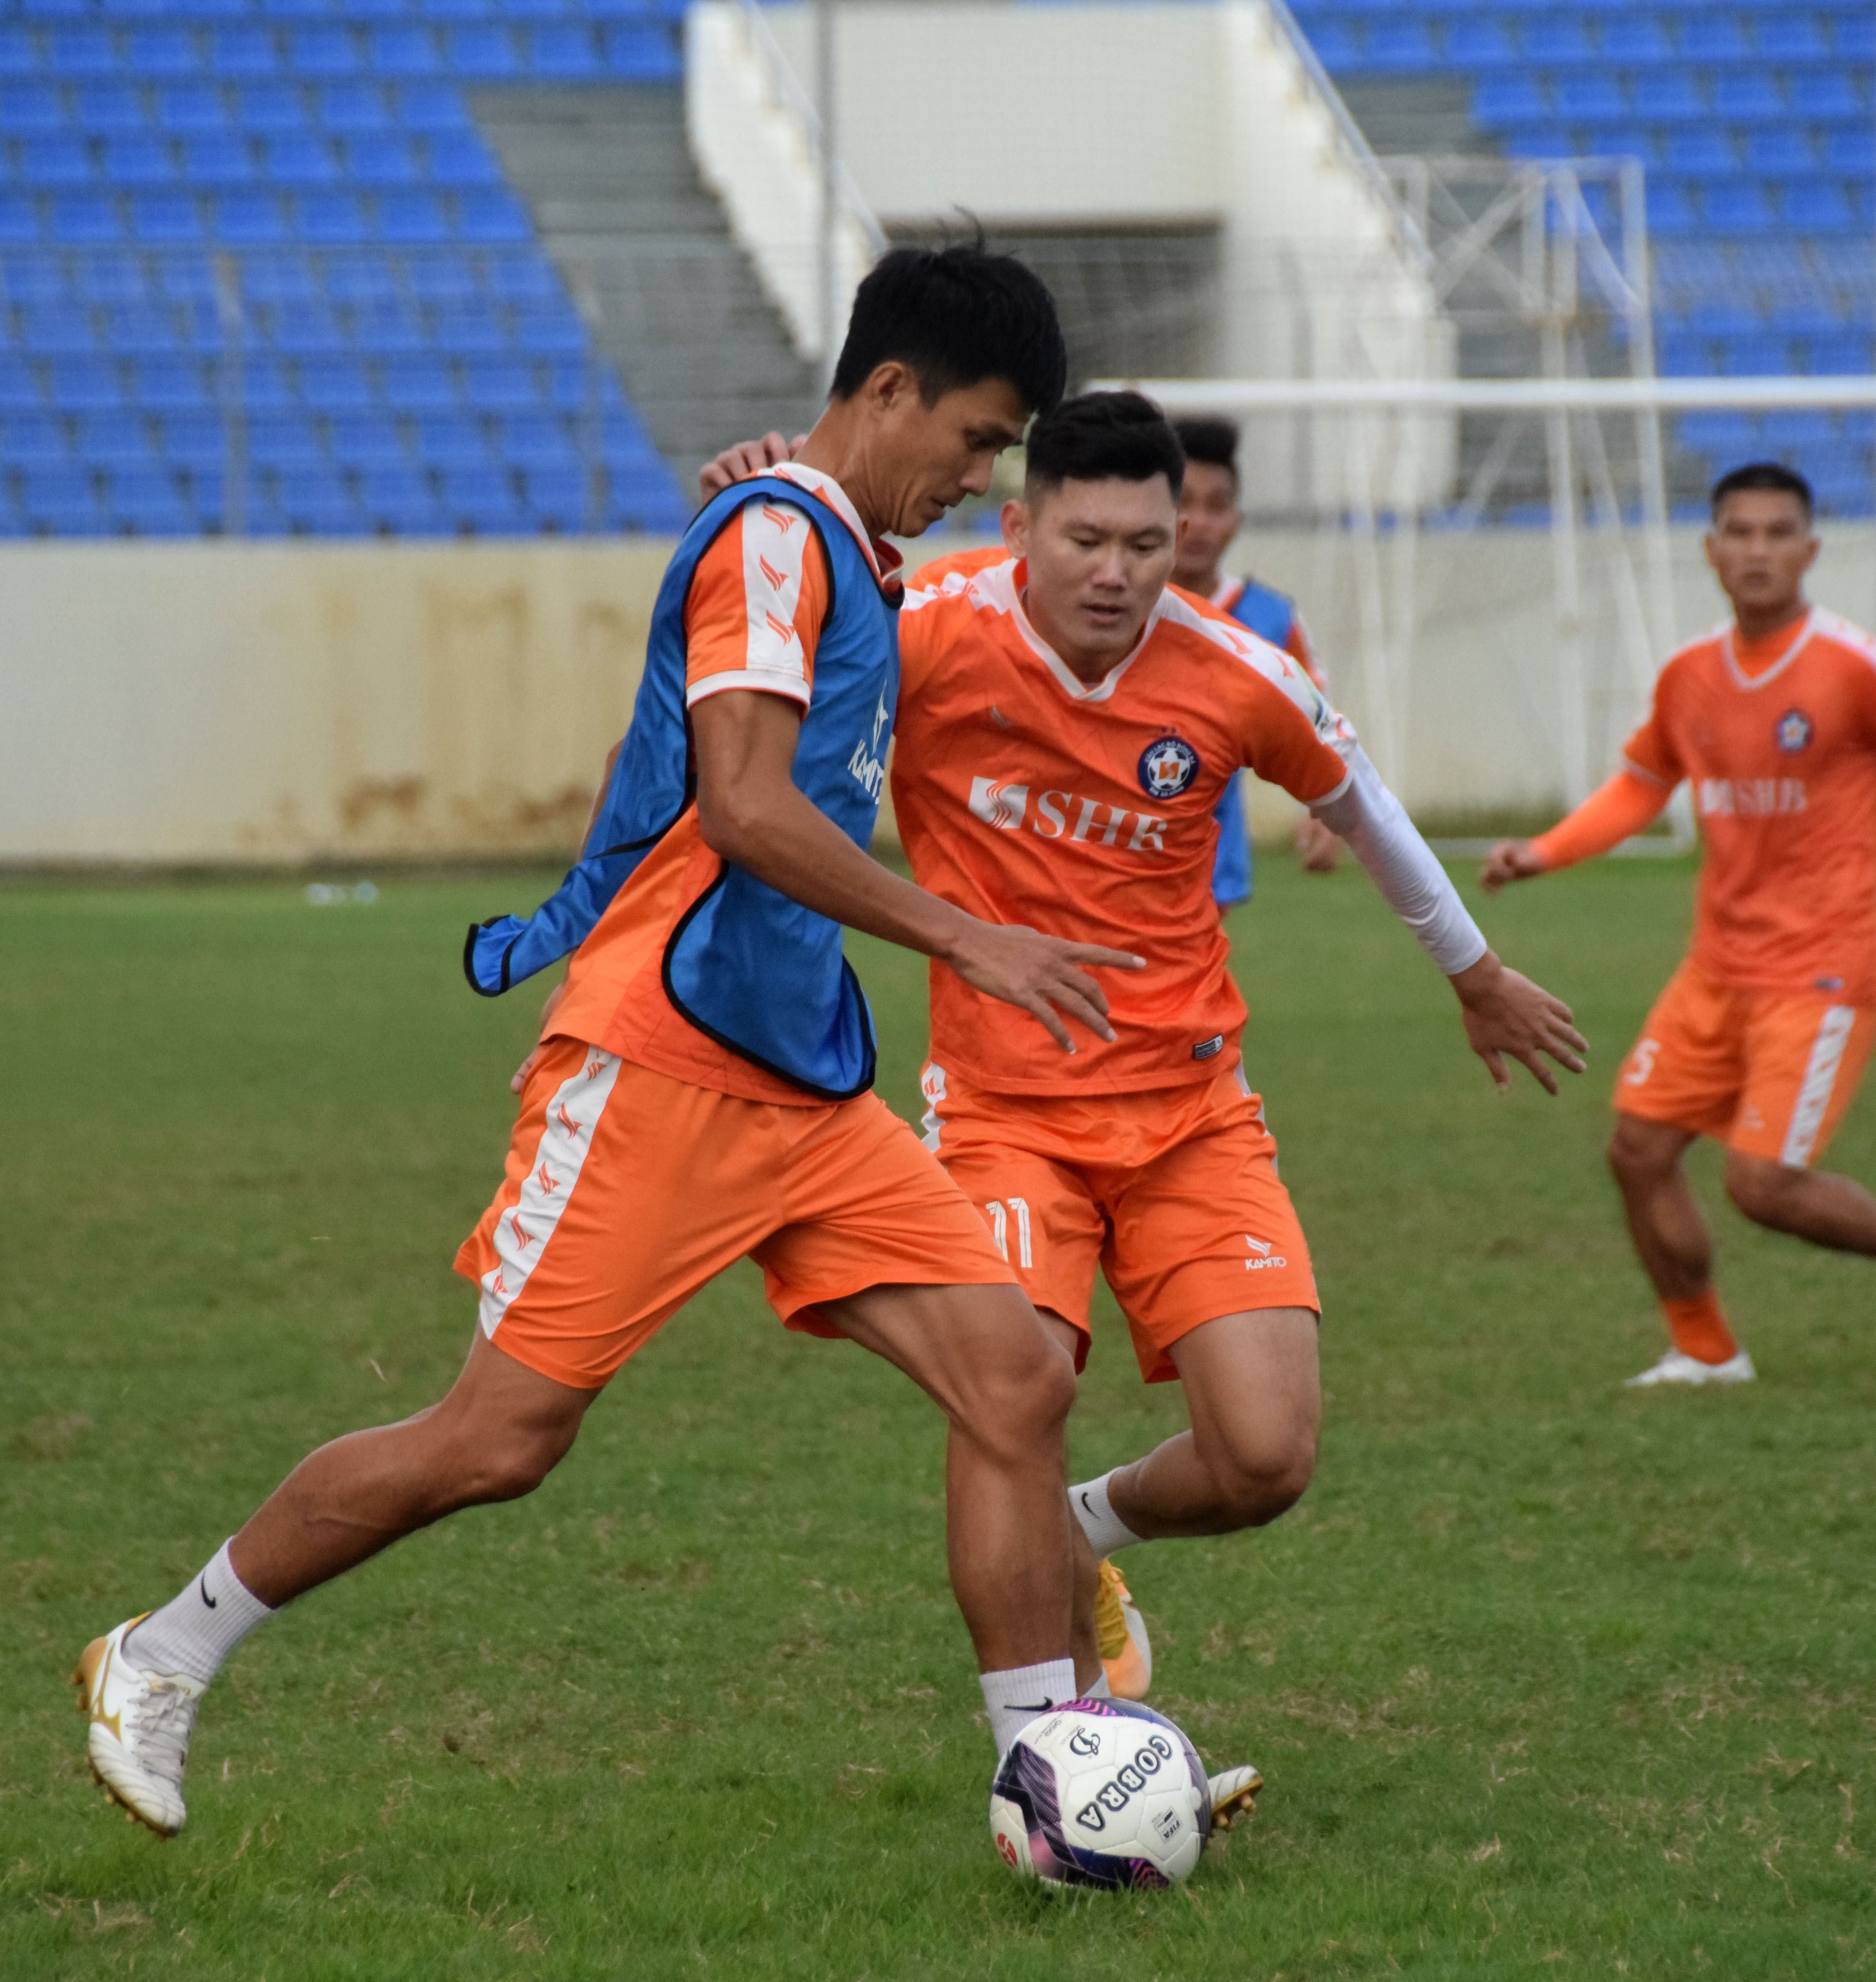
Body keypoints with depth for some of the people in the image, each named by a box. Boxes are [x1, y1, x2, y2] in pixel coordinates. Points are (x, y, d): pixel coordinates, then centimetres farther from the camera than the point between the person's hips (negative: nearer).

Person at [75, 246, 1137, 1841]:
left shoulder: (853, 566, 19)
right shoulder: (773, 539, -10)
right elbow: (744, 808, -22)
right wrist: (967, 941, -23)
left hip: (804, 1084, 9)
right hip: (663, 1055, -9)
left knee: (1018, 1379, -4)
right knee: (504, 1439, -6)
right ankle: (160, 1664, 11)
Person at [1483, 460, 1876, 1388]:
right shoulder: (1691, 675, 5)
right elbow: (1642, 783, 21)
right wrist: (1544, 852, 9)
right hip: (1720, 962, 6)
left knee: (1765, 1180, -15)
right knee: (1639, 1147, 4)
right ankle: (1704, 1350, 21)